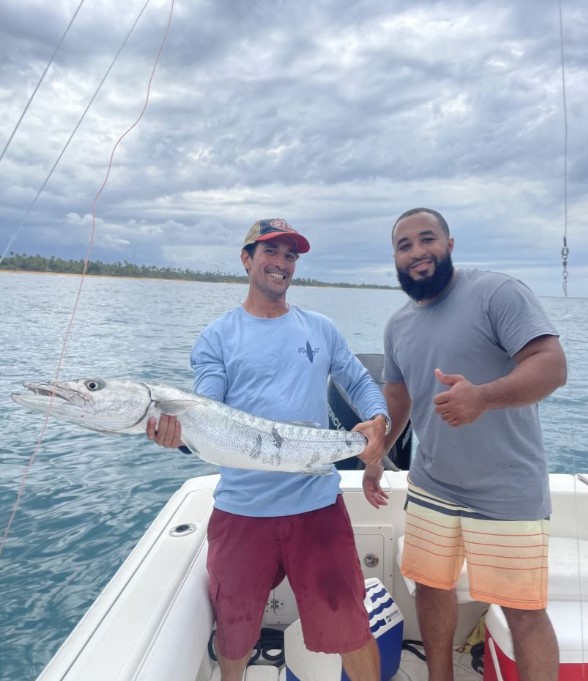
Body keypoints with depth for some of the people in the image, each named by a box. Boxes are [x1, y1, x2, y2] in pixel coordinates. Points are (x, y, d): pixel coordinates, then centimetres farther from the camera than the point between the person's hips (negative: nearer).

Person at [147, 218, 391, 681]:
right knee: (234, 630, 21)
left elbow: (361, 383, 11)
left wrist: (378, 420, -9)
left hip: (318, 503, 1)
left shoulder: (321, 329, 7)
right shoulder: (217, 337, 0)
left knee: (350, 628, 8)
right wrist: (178, 431, -28)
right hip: (241, 508, 0)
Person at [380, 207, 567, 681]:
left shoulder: (497, 292, -12)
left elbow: (552, 365, -21)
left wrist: (483, 396, -38)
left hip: (507, 494, -6)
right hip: (430, 489, 6)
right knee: (432, 587, 18)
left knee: (524, 611, 5)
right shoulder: (397, 326, 8)